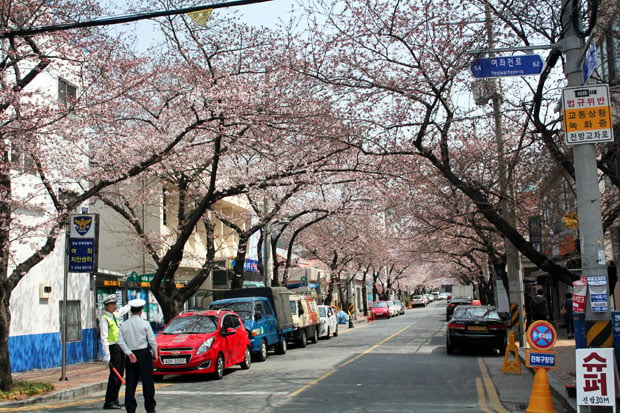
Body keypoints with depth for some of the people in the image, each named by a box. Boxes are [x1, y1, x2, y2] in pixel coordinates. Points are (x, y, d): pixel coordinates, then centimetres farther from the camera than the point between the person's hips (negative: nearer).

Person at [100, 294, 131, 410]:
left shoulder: (115, 314, 12)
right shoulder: (104, 319, -13)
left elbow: (124, 309, 35)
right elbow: (104, 338, -18)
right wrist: (106, 355, -24)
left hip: (120, 347, 9)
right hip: (113, 348, -9)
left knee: (120, 374, 12)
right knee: (114, 375, -10)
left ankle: (115, 400, 20)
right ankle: (109, 402, -6)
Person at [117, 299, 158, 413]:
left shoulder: (124, 325, 5)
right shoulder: (145, 324, -6)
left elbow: (121, 341, -5)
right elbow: (152, 340, -7)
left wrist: (129, 353, -7)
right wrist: (155, 353, 5)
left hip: (131, 356, 3)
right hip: (144, 354, -3)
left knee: (130, 383, 7)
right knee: (147, 383, 4)